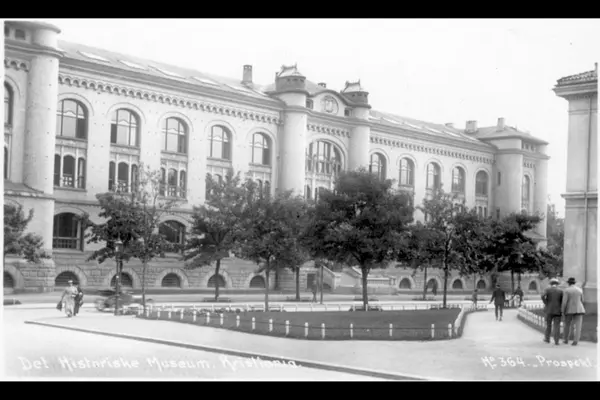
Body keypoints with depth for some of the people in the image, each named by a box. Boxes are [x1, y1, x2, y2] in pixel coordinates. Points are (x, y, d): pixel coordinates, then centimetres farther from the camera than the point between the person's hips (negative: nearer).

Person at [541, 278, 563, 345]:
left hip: (549, 309, 0)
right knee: (557, 326, 1)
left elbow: (543, 296, -16)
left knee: (548, 324, 15)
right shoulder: (561, 290, 3)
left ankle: (547, 339, 24)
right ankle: (556, 341, -6)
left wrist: (546, 304, -5)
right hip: (558, 310, 0)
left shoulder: (547, 289, 0)